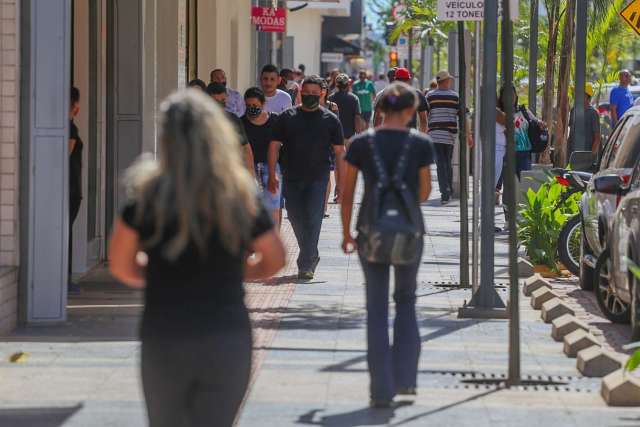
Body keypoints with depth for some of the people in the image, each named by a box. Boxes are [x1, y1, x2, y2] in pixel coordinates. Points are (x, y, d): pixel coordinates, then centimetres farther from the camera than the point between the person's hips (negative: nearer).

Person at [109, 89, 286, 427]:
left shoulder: (148, 196, -8)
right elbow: (275, 260, 9)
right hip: (228, 339, 1)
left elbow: (120, 267, 0)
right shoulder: (242, 197, -3)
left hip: (164, 341, -1)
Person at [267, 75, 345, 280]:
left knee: (312, 219, -10)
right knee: (296, 217, 9)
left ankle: (306, 265, -8)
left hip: (317, 179, -3)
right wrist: (272, 175, -3)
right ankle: (311, 256, 30)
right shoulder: (287, 117, 6)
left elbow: (339, 152, 4)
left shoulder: (330, 120, 4)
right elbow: (274, 146, 6)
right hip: (292, 178, 3)